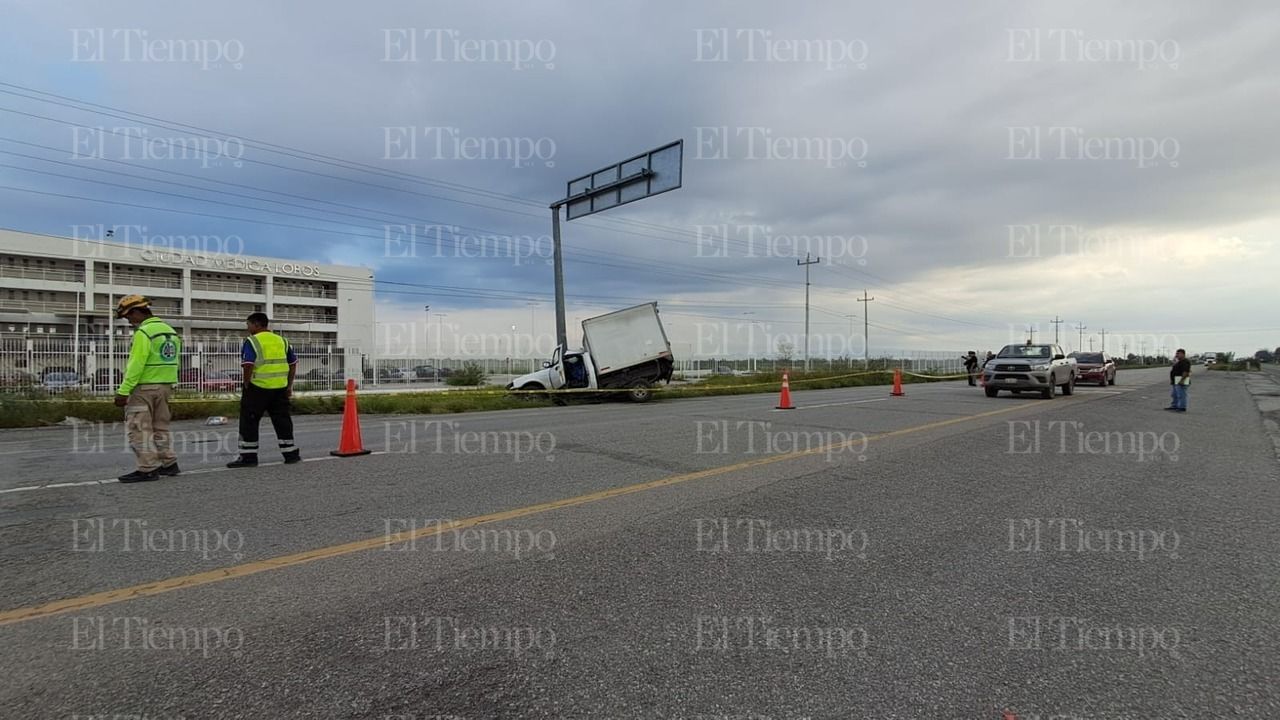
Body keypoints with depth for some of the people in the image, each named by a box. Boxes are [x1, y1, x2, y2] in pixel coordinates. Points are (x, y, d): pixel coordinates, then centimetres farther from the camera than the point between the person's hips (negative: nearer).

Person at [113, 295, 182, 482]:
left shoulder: (143, 332, -14)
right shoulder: (170, 330, 12)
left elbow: (136, 366, -19)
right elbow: (174, 362, 13)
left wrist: (123, 391, -17)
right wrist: (168, 385, 16)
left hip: (143, 387, -8)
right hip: (165, 386, 8)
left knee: (139, 429, -1)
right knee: (160, 427, 16)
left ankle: (147, 469, 0)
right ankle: (169, 463, 19)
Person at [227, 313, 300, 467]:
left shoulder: (251, 342, -7)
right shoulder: (281, 340, 12)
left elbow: (248, 366, -17)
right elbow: (293, 364, 15)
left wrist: (246, 385, -5)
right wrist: (289, 386, 19)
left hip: (258, 387, -6)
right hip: (280, 388, 6)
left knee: (249, 421, 5)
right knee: (282, 420, 11)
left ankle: (248, 456, 7)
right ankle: (291, 454, 14)